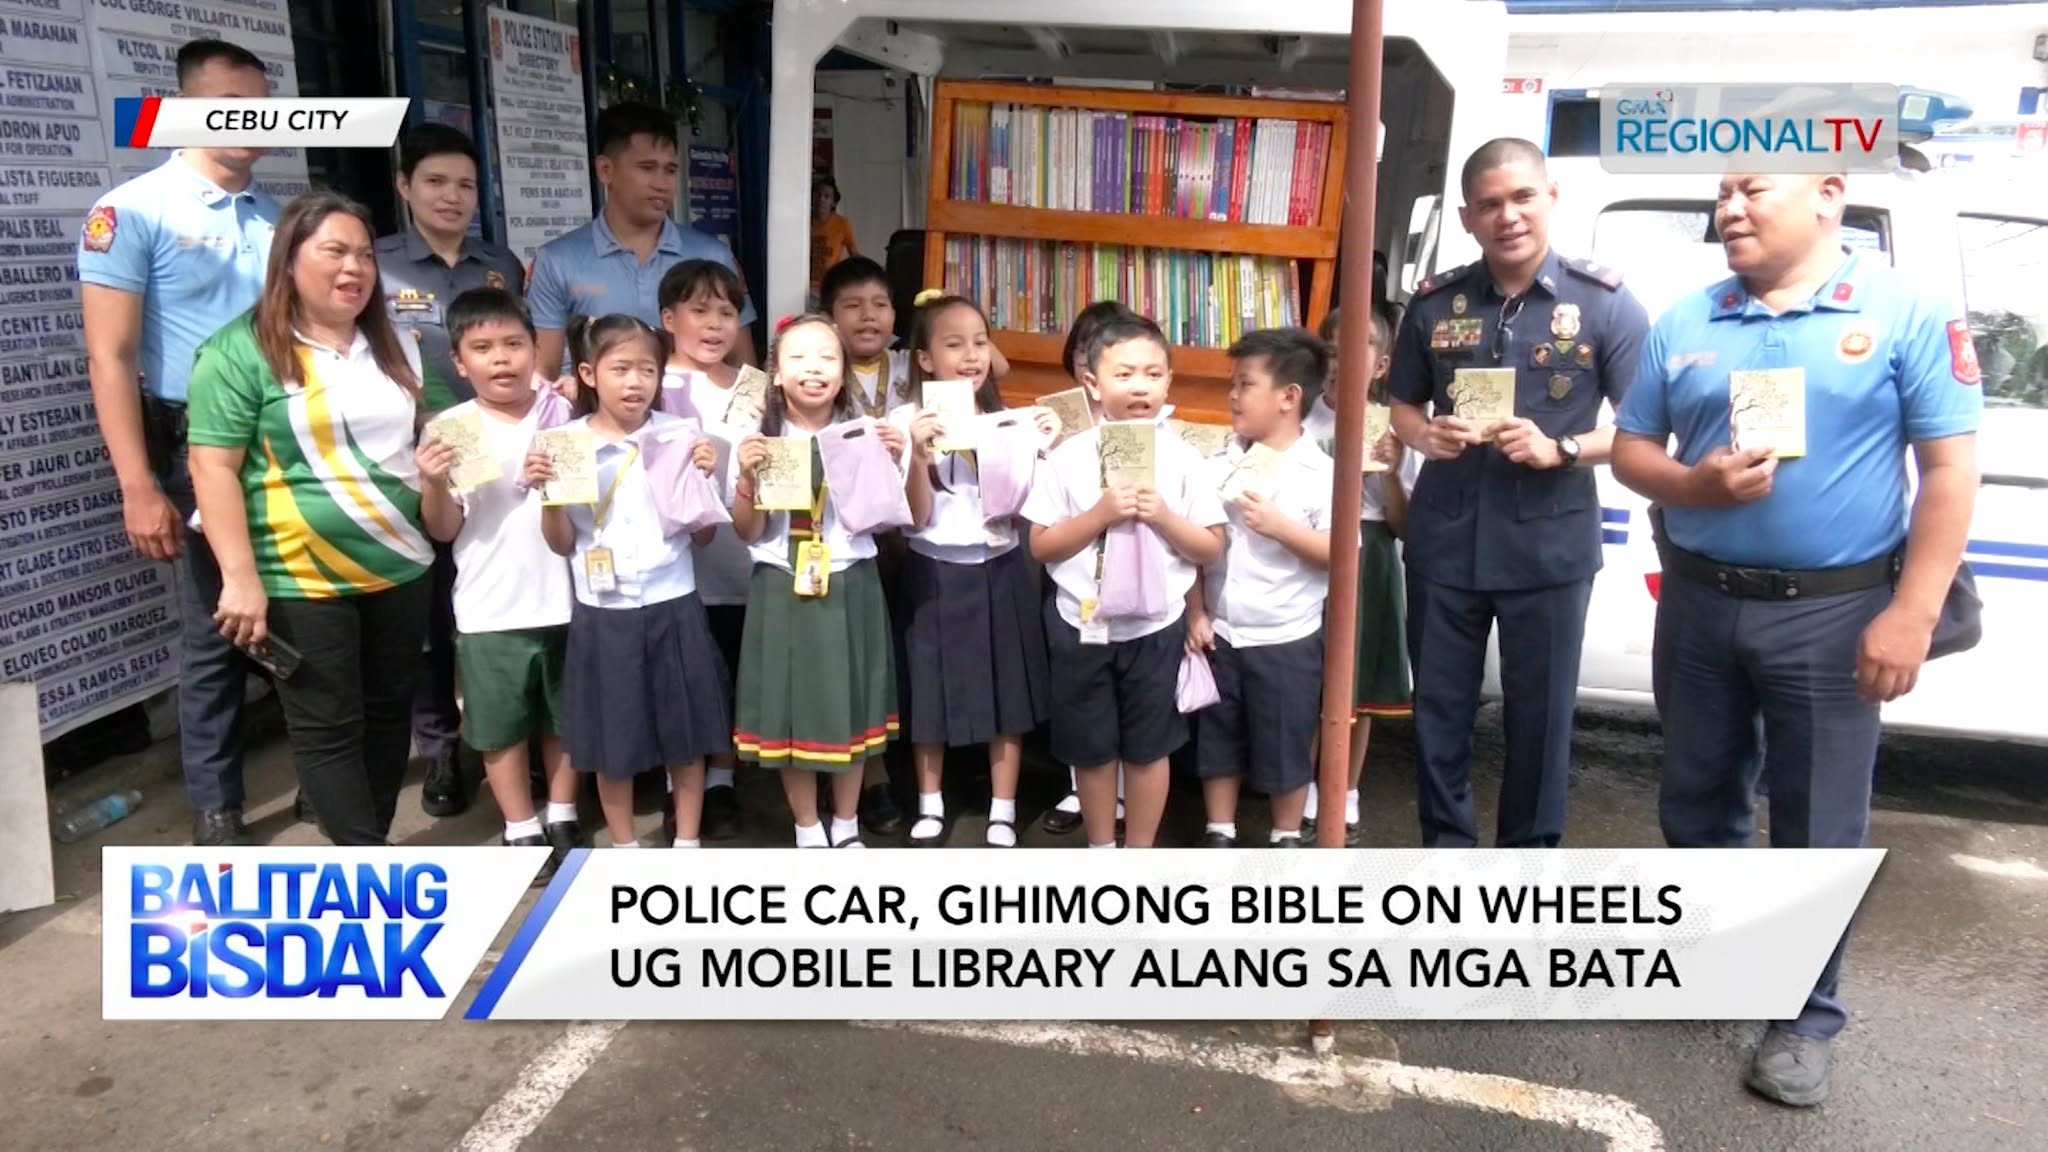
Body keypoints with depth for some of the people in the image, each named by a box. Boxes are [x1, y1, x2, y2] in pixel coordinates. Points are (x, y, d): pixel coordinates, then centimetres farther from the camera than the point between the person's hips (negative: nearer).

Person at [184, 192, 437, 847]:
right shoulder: (240, 350, -8)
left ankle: (368, 851, 27)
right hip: (302, 580, -6)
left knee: (389, 713, 12)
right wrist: (241, 578, -18)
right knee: (328, 728, 1)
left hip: (401, 567, 6)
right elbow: (213, 467, -13)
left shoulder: (396, 346, 10)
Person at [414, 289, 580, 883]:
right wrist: (433, 483, -21)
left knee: (564, 718, 16)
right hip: (491, 609, -2)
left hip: (564, 599, 2)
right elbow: (443, 530, -3)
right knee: (502, 728, 9)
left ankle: (562, 821, 33)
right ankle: (524, 833, 25)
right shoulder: (451, 429, -5)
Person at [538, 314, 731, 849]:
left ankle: (687, 844, 26)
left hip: (673, 606, 0)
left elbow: (702, 535, 1)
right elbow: (561, 544, 2)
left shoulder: (680, 435, -2)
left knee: (686, 734, 10)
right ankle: (625, 849, 28)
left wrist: (704, 479, -13)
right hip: (603, 612, 0)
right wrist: (547, 492, -13)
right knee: (611, 740, 10)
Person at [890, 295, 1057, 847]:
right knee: (931, 692, 9)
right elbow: (915, 517, -11)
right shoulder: (908, 421, -8)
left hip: (1001, 570, 2)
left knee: (1007, 693, 8)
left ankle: (1002, 813, 23)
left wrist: (1040, 451, -13)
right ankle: (930, 807, 28)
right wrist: (918, 455, -24)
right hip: (935, 574, -2)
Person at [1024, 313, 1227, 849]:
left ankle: (1140, 855, 30)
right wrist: (1100, 514, -19)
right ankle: (1100, 850, 33)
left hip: (1155, 626, 0)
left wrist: (1163, 517, -18)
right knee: (1091, 748, 14)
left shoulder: (1181, 458, -6)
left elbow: (1212, 549, -2)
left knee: (1148, 747, 13)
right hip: (1083, 626, 0)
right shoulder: (1068, 458, -7)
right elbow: (1041, 546, -5)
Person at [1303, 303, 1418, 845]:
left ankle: (1345, 796, 26)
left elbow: (1404, 527, 1)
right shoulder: (1303, 418, -4)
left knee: (1357, 686, 11)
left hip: (1368, 562, 1)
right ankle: (1304, 790, 21)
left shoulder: (1395, 430, 1)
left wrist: (1391, 472, -13)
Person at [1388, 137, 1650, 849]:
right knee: (1439, 711, 12)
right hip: (1444, 542, 3)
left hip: (1549, 548, -2)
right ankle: (1445, 850, 29)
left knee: (1539, 716, 10)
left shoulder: (1605, 303, -4)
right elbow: (1402, 405, 13)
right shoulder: (1434, 303, 3)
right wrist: (1424, 435, -10)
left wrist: (1560, 450, -19)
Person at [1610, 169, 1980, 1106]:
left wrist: (1910, 614, -15)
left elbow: (1949, 472, -8)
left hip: (1832, 613, -4)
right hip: (1697, 601, 4)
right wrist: (1693, 486, -13)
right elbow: (1631, 449, 10)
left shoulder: (1909, 314, -5)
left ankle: (1806, 1015, 22)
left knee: (1817, 830, 5)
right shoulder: (1684, 324, 6)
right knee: (1697, 802, 16)